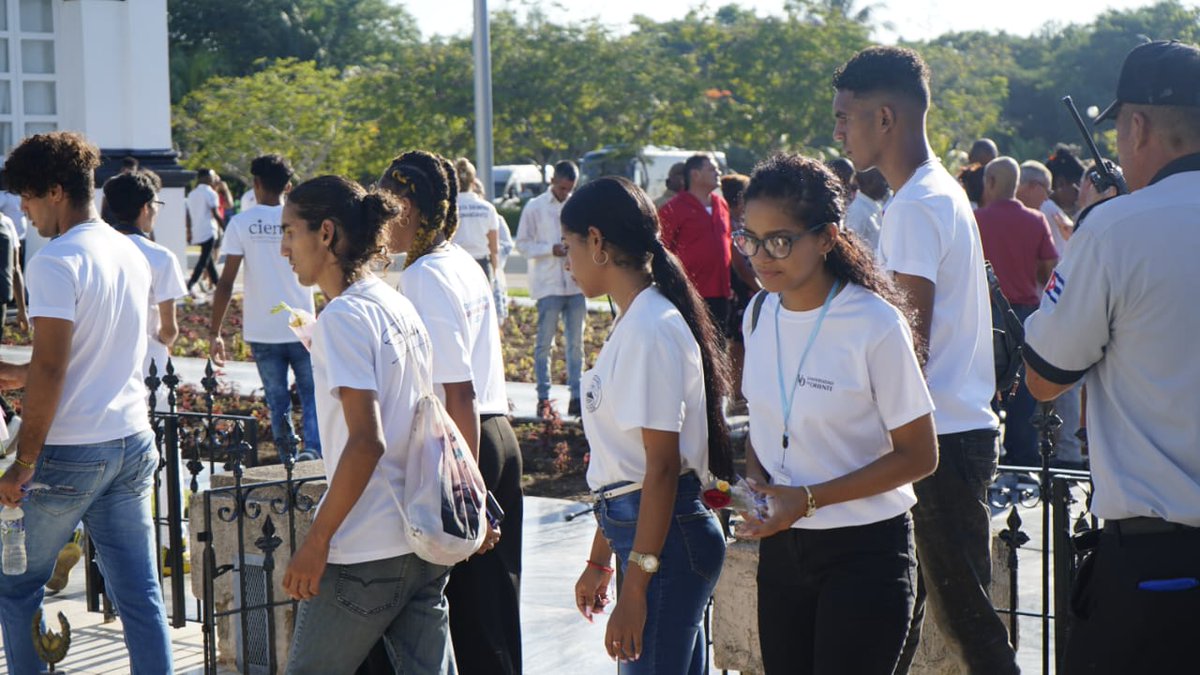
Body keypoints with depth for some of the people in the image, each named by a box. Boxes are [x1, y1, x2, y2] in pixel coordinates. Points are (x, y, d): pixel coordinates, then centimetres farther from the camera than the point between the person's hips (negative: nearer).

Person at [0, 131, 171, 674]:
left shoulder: (56, 262, -15)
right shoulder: (131, 255, 10)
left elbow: (50, 369, -20)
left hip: (69, 453, -7)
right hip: (133, 443, 7)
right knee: (139, 592, 8)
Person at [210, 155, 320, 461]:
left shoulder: (241, 223, -3)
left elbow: (226, 282, -7)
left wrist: (214, 332, -2)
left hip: (262, 331, 0)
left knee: (277, 402, 10)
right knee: (312, 394, 8)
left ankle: (289, 459, 11)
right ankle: (313, 448, -14)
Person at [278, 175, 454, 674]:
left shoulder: (344, 316, -14)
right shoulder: (400, 308, 11)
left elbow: (366, 442, -21)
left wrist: (316, 542, -17)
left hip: (365, 552, -8)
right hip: (424, 540, 8)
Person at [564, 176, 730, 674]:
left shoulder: (651, 331, -17)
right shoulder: (633, 323, 12)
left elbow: (662, 468, -20)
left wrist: (634, 589, -20)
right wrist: (599, 560, 21)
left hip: (665, 539, -9)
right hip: (636, 529, 9)